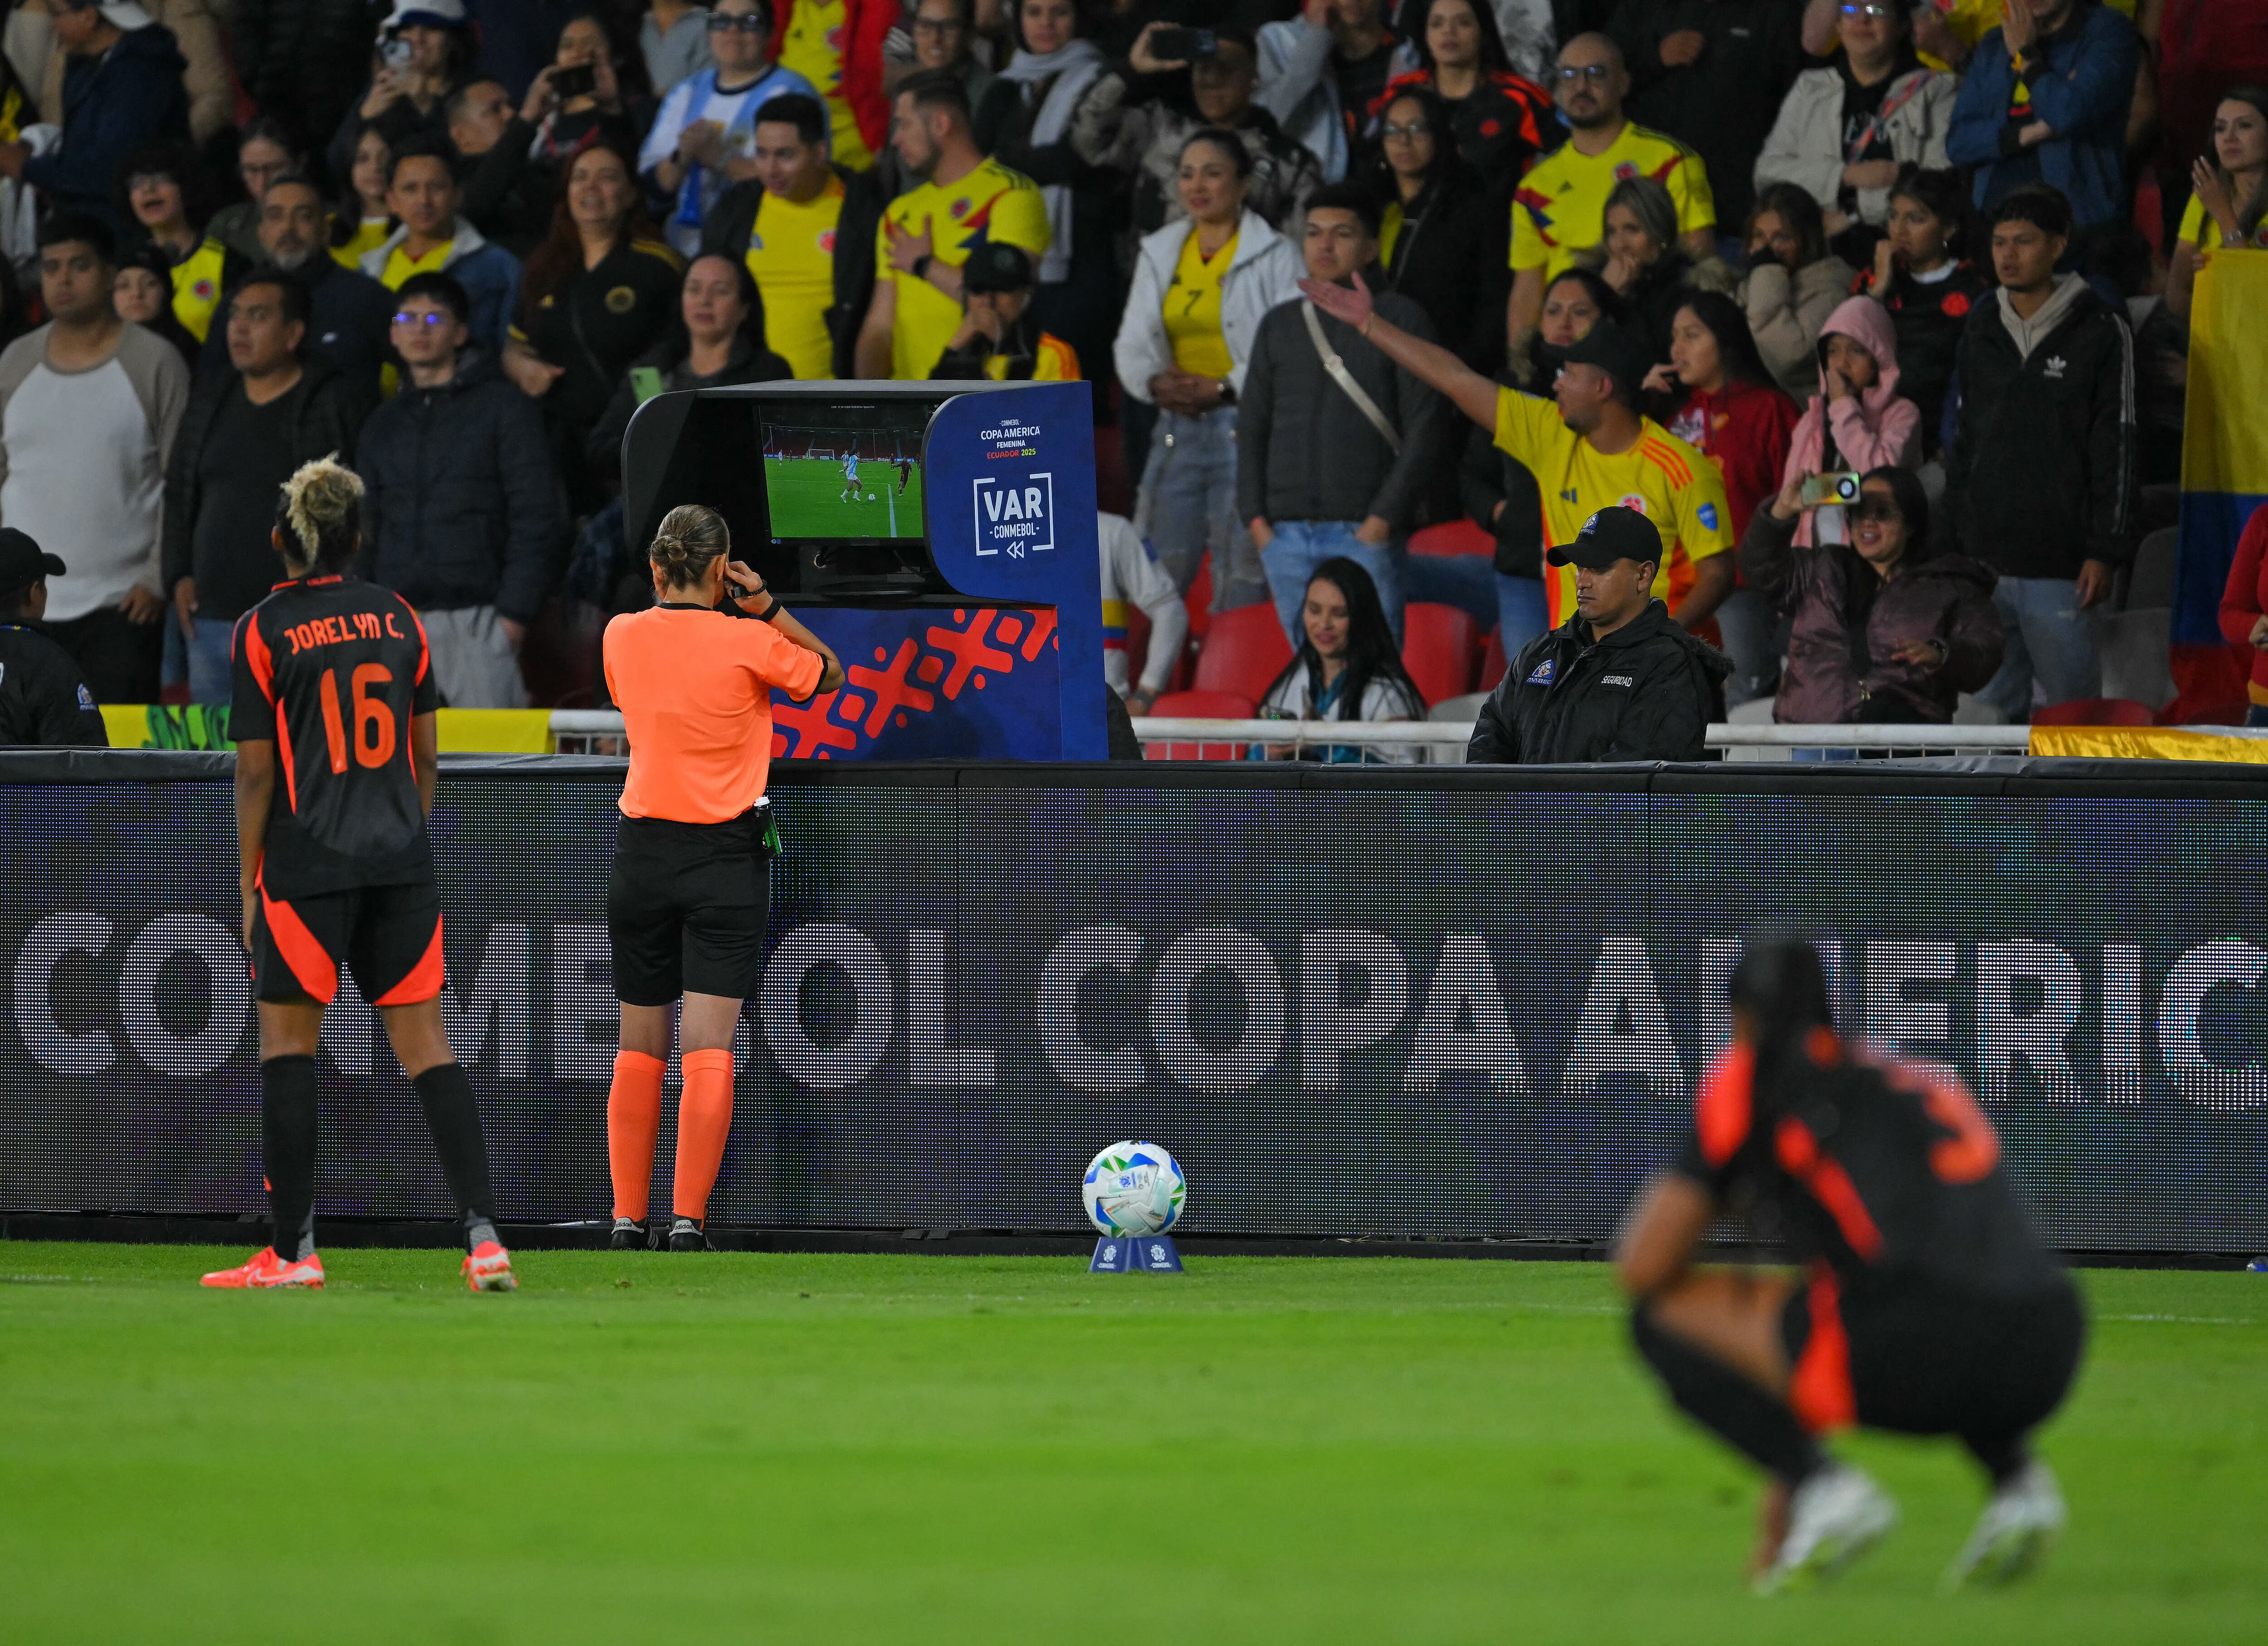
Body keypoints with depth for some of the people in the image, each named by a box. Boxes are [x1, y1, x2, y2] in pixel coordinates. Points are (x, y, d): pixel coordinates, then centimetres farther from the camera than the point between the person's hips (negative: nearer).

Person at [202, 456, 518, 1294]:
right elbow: (425, 755, 11)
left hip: (307, 867, -4)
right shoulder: (398, 619, 7)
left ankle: (293, 1249, 3)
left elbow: (255, 773, -6)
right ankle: (483, 1233, -5)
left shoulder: (262, 631, -6)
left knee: (287, 1044, 5)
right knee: (425, 1045, 5)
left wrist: (248, 884, 1)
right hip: (402, 863, 4)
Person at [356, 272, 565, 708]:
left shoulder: (503, 409, 4)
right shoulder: (384, 424, 20)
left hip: (477, 621, -4)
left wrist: (514, 612, -11)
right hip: (397, 620, 4)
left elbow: (536, 520, -2)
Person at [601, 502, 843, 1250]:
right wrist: (765, 604, 0)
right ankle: (688, 1218, -12)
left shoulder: (622, 637, 1)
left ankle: (628, 1218, 10)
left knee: (640, 1048, 11)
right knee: (709, 1048, -5)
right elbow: (828, 671, 10)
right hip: (726, 858, -3)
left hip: (642, 851, 3)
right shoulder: (748, 644, -9)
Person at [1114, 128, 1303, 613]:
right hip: (1177, 430, 5)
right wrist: (1155, 382, -6)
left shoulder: (1276, 256, -1)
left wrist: (1224, 388, -15)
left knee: (1241, 575, -9)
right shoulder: (1159, 254, 17)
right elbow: (1133, 344, 15)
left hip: (1244, 423, -5)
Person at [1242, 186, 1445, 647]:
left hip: (1366, 534, -4)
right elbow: (1251, 427, 17)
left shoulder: (1400, 319, 4)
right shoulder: (1280, 324, 17)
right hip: (1285, 536, 4)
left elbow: (1423, 428, -2)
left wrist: (1384, 519, -10)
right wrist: (1255, 517, 4)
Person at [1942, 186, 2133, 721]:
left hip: (2059, 566, -5)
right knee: (1991, 704, 6)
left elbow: (2116, 449, -5)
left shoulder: (2099, 331, -3)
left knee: (2072, 702, -3)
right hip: (1983, 559, 5)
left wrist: (2103, 552, -9)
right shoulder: (1981, 330, 12)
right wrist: (1953, 542, 14)